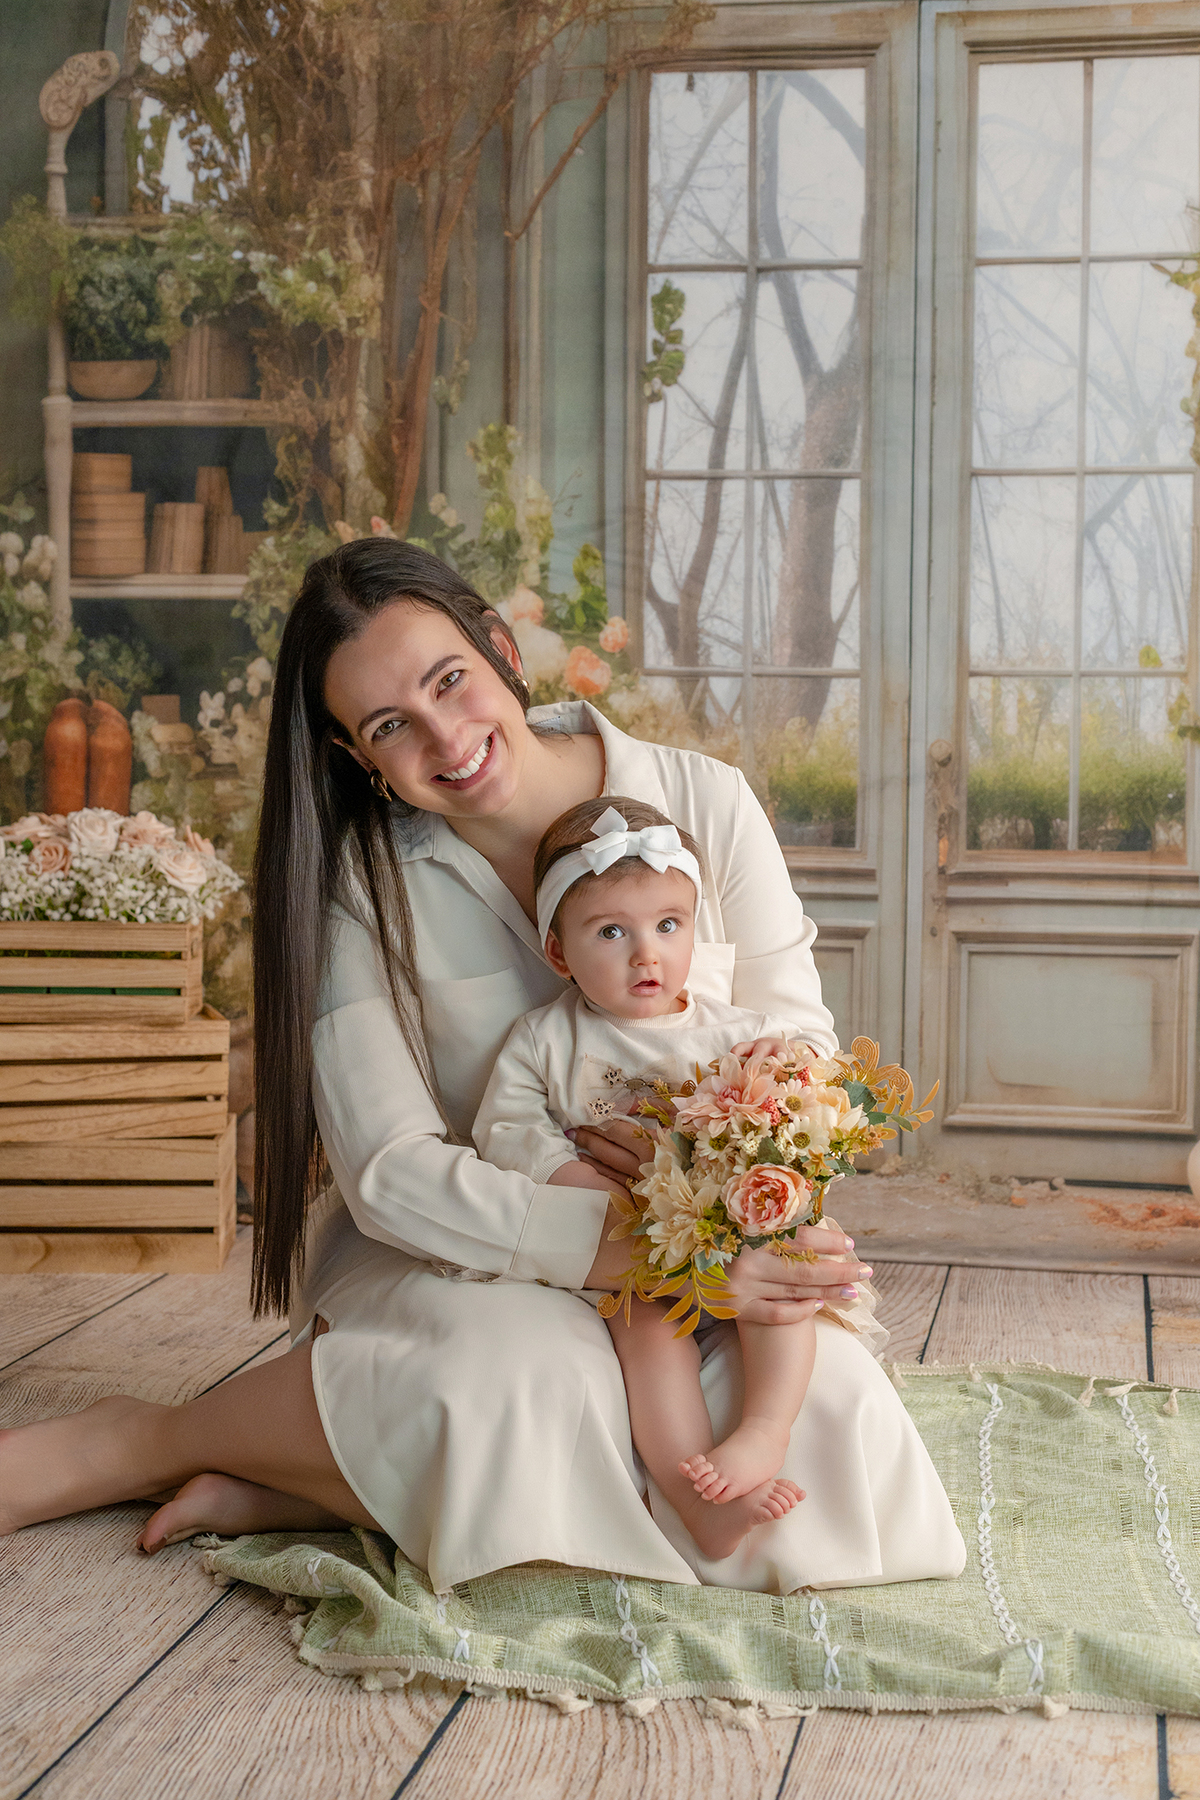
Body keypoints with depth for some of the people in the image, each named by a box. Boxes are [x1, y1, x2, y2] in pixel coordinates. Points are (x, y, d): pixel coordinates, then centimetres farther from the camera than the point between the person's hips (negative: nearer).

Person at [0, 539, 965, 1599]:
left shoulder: (703, 803, -7)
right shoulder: (364, 883, -12)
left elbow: (797, 1033, 2)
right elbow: (389, 1170, -19)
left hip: (683, 1239, 4)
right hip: (445, 1245, -3)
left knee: (832, 1418, -26)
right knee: (532, 1383, -37)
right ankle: (128, 1445, -15)